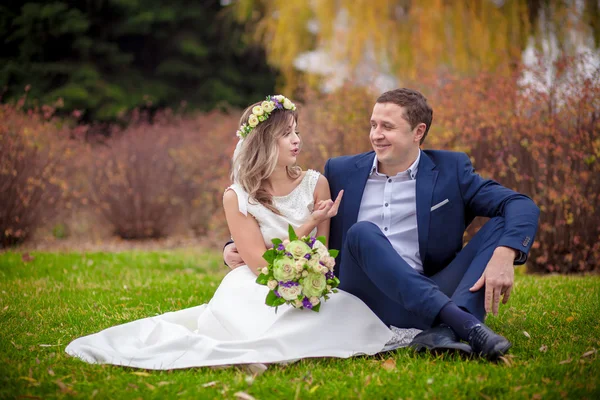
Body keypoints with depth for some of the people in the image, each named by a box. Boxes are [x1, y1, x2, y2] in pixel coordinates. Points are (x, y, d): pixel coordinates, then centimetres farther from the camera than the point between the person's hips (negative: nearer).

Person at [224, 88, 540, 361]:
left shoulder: (450, 170, 7)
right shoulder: (342, 172, 12)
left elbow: (522, 206, -4)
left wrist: (503, 256, -25)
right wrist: (237, 247, 0)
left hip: (430, 302, 1)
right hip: (365, 303, 0)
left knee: (502, 224, -15)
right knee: (362, 232, -28)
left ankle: (444, 331, -39)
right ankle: (462, 322, -42)